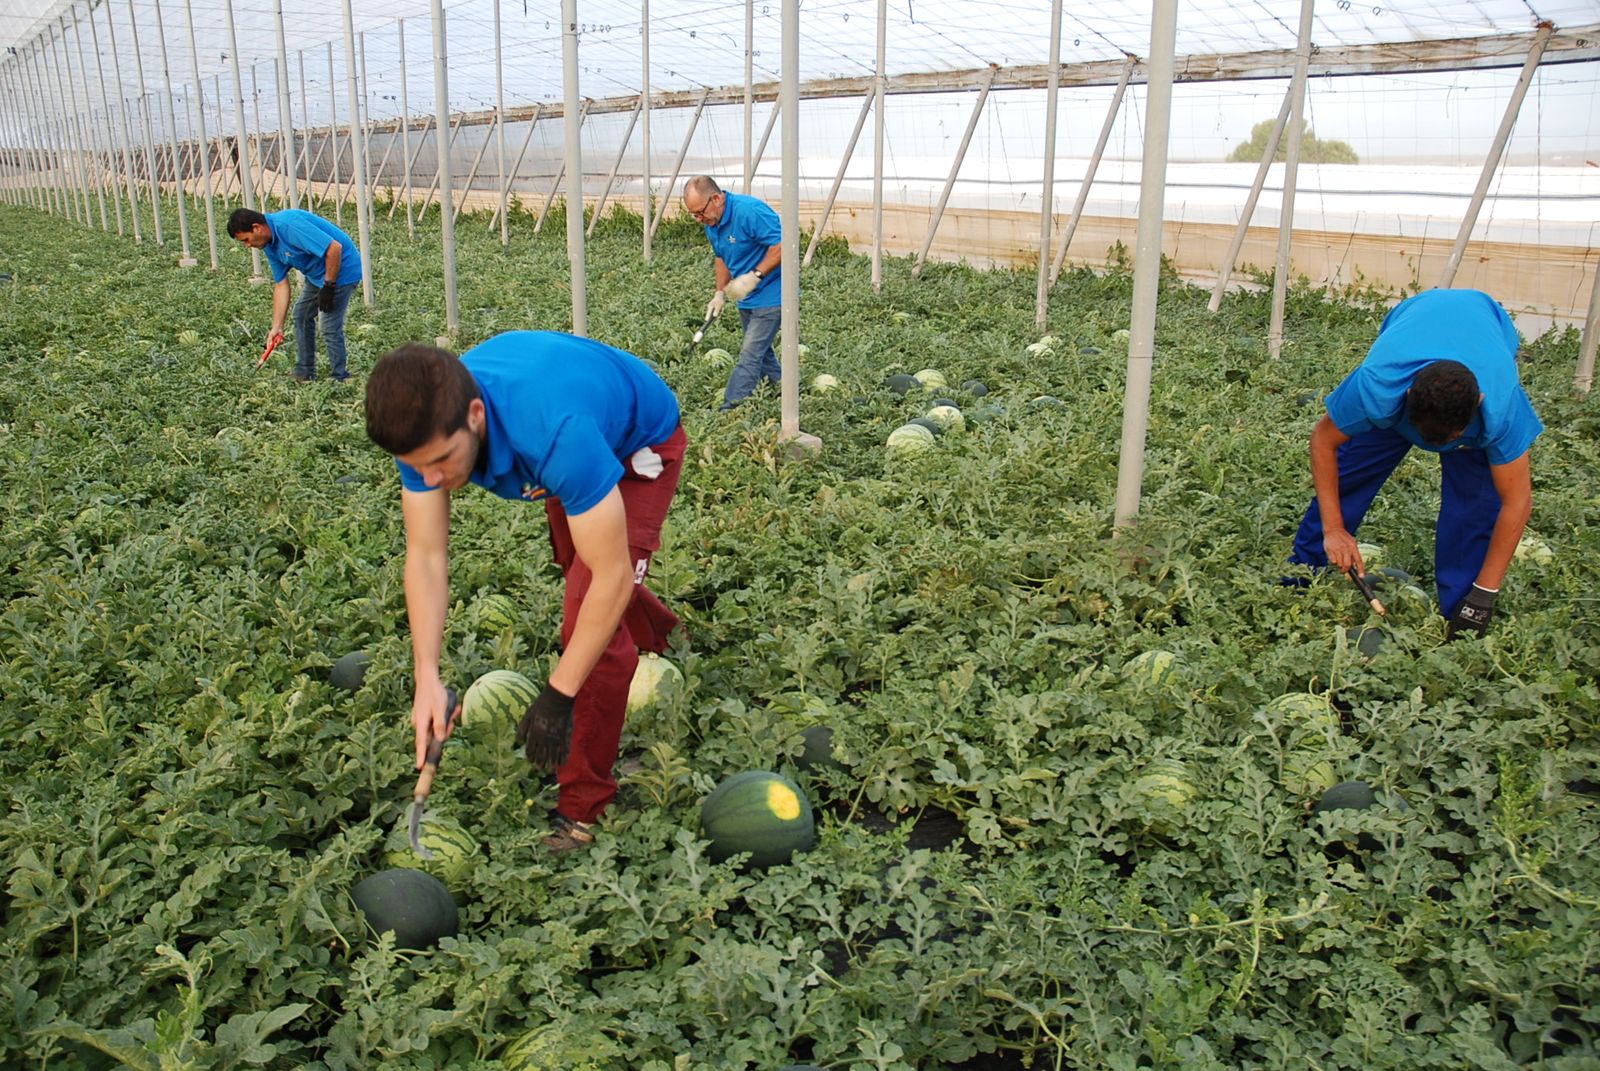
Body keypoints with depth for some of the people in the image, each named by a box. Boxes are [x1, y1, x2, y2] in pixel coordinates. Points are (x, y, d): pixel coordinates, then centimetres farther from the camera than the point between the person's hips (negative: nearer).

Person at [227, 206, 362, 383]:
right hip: (317, 274, 10)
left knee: (330, 327, -11)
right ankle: (305, 371, 31)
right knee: (302, 314, 19)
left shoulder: (290, 225, -29)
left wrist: (328, 286, -24)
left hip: (341, 268, -10)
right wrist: (277, 327, 1)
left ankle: (340, 379, 3)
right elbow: (281, 285, 4)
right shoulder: (270, 246, 1)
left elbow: (334, 248, -32)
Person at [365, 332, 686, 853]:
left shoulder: (557, 432, -49)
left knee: (592, 603, -19)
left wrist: (559, 695, -39)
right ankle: (666, 641, 61)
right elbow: (426, 556, -24)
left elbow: (613, 578, -43)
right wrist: (427, 679, -32)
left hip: (639, 440, -7)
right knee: (576, 566, 28)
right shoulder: (426, 425, -31)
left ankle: (582, 808, -5)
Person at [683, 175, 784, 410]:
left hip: (770, 295, -9)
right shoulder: (711, 223, 3)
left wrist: (754, 276, -29)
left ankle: (729, 410, -9)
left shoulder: (750, 212, -25)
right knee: (761, 353, 17)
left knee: (750, 356, -10)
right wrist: (720, 293, 9)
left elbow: (783, 245, -27)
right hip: (746, 298, 9)